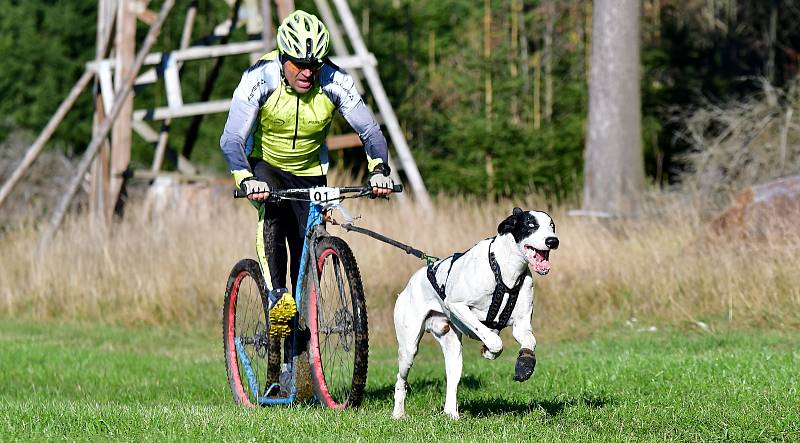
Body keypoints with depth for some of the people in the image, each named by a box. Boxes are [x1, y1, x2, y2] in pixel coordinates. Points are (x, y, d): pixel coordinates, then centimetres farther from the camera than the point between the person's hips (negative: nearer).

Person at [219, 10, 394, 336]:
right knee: (272, 208, -35)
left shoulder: (335, 82, -23)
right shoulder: (260, 79, -28)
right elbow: (232, 138, -33)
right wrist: (246, 180, -51)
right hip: (264, 165, -2)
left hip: (309, 171, 2)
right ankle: (277, 297, -37)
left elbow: (369, 131, -20)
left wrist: (379, 170, -40)